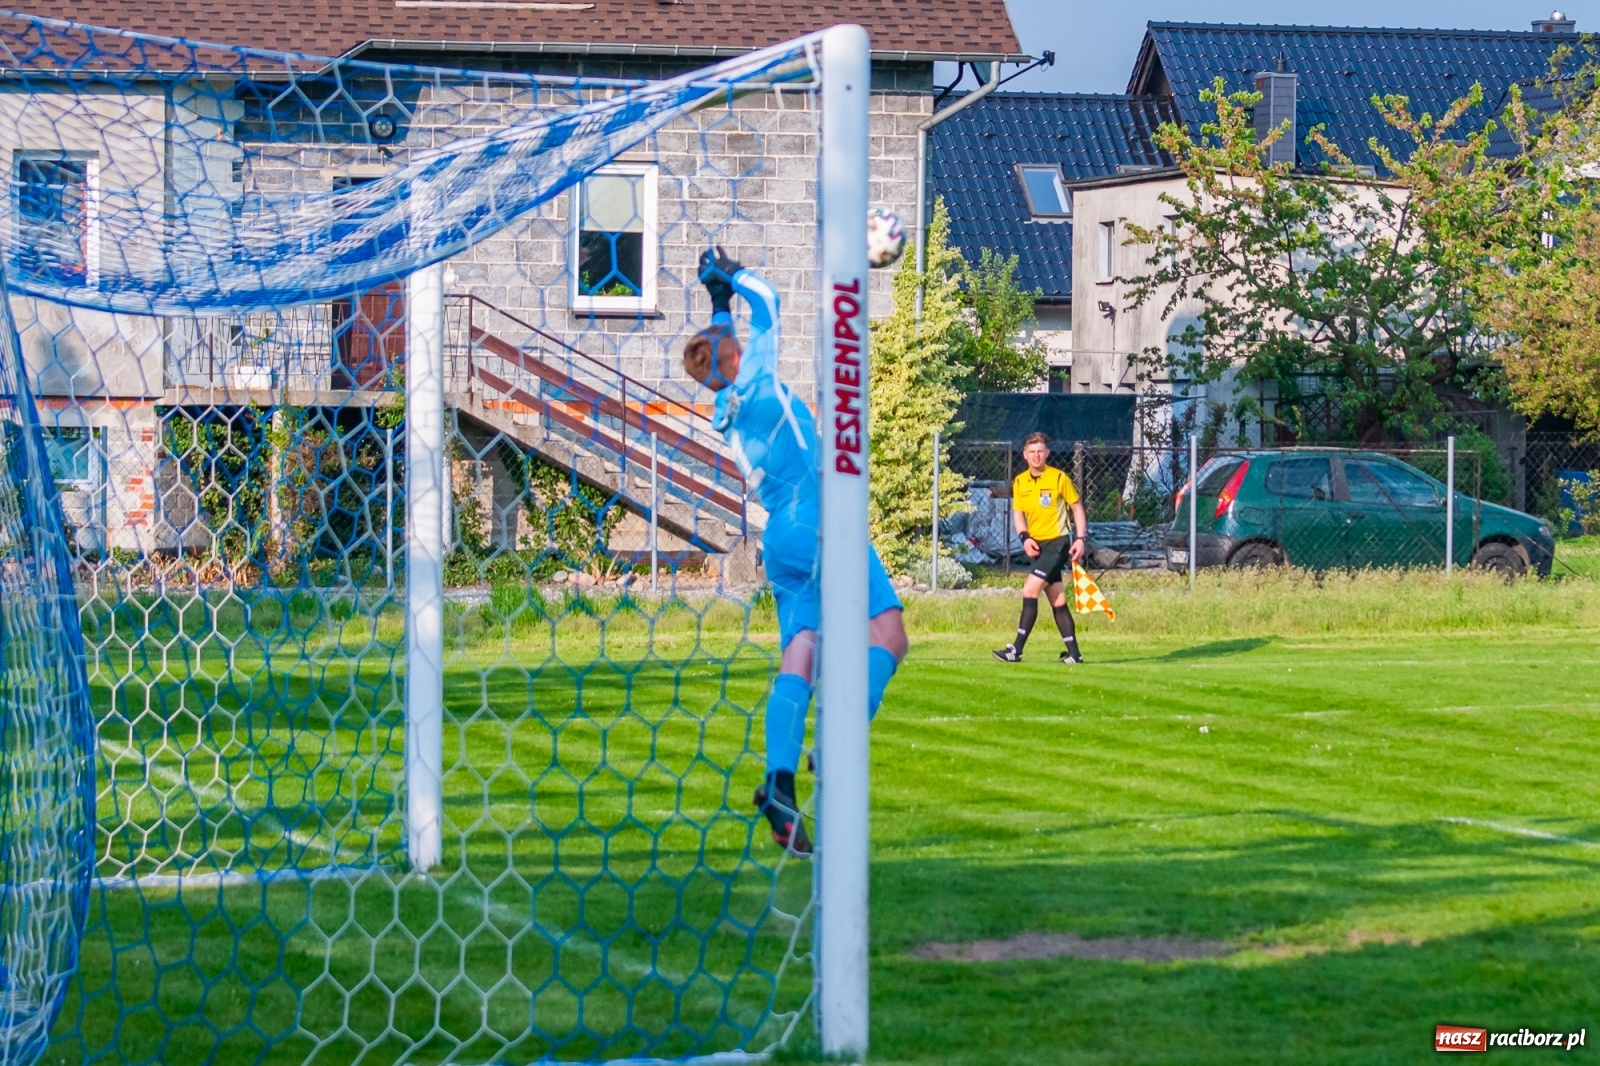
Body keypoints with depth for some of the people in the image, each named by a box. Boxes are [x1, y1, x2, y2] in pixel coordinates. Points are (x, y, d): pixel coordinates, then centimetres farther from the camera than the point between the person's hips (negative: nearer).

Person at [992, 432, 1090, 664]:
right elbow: (1017, 513, 13)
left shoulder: (1059, 478, -8)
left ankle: (1016, 650, -17)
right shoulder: (1020, 482, 6)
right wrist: (1025, 537, -5)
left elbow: (1077, 508, -1)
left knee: (1029, 591, -16)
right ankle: (1073, 653, 15)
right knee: (1058, 600, 9)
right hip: (1037, 546, 6)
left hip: (1058, 542, -6)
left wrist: (1080, 538, -9)